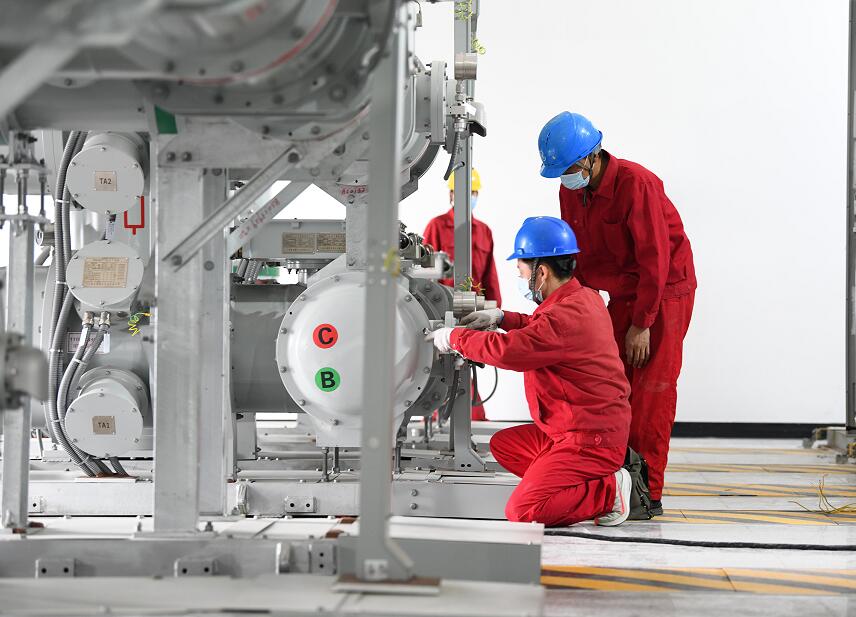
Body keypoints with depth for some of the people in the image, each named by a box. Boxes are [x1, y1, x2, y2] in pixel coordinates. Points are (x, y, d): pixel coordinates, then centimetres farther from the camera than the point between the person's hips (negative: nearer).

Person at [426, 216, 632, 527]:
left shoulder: (566, 315, -25)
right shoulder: (584, 298, 9)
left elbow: (508, 349, -30)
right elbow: (542, 329, 28)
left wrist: (454, 337, -14)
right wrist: (502, 318, 12)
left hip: (590, 439, -11)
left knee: (522, 511, -16)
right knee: (503, 444, 23)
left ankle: (608, 492, -4)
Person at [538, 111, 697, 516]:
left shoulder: (636, 184, -24)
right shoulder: (570, 190, -1)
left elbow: (655, 259, -23)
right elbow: (576, 254, 9)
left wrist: (642, 325, -21)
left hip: (666, 290, -7)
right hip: (622, 294, 7)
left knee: (651, 390, -10)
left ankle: (648, 492, -8)